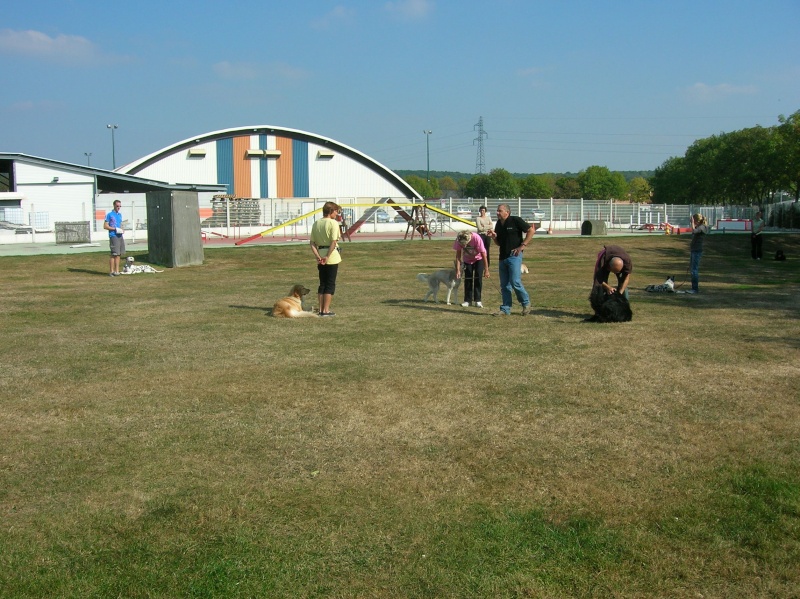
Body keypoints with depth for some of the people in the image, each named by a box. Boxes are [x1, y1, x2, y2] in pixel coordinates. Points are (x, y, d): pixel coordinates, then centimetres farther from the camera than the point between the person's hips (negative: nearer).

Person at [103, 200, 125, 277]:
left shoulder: (120, 214, 17)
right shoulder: (109, 215, -4)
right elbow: (105, 226, -7)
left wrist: (122, 230, 8)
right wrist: (115, 229, -15)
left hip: (120, 236, 7)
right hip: (113, 236, -7)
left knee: (118, 254, 8)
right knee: (114, 254, -9)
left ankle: (117, 270, 12)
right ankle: (111, 271, -4)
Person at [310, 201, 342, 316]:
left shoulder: (315, 224, 9)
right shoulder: (333, 223, -10)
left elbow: (312, 243, 3)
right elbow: (334, 242, -20)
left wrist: (318, 257, -3)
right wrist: (327, 257, -18)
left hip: (320, 258, 6)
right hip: (332, 256, -6)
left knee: (322, 284, 14)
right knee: (330, 284, 1)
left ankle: (321, 309, 15)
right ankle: (326, 310, 0)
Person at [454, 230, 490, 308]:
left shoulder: (476, 238, -37)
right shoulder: (458, 240, -29)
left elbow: (483, 254, -30)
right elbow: (458, 255, -18)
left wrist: (486, 270, -28)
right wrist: (458, 270, -22)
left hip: (479, 258, -3)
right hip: (467, 260, 3)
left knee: (478, 277, -10)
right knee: (467, 278, -2)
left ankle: (477, 300, -6)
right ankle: (467, 300, 6)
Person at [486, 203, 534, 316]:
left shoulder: (515, 221, -9)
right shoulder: (498, 224, 13)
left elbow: (531, 230, -9)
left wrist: (523, 245, -13)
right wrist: (494, 236, -2)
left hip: (514, 256, -7)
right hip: (502, 257, 8)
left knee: (515, 282, -12)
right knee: (504, 285, 8)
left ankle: (526, 303, 9)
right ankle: (505, 309, 14)